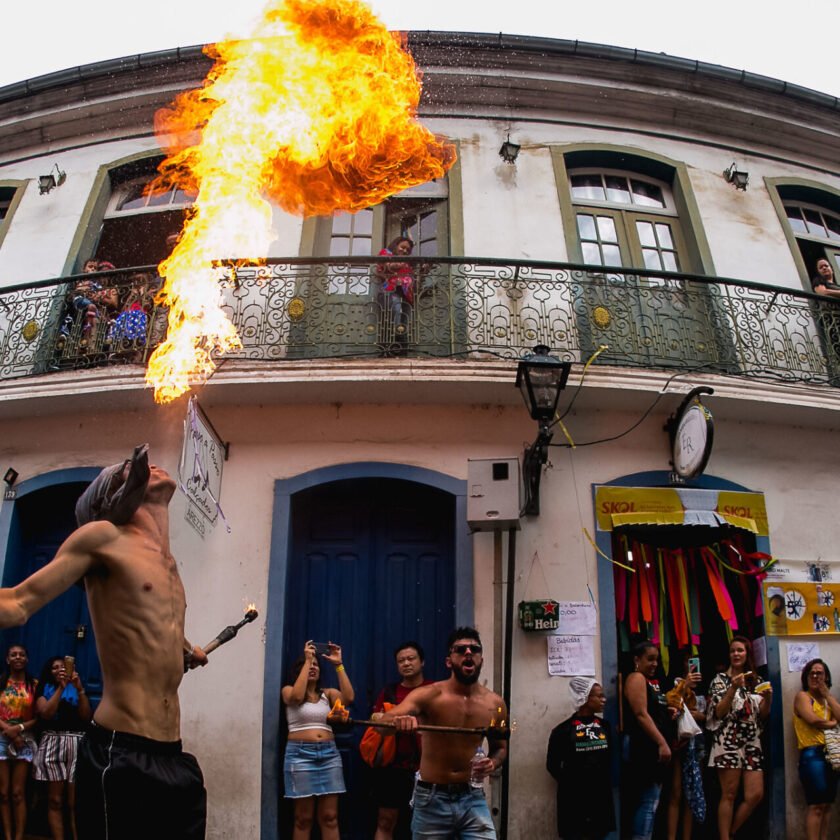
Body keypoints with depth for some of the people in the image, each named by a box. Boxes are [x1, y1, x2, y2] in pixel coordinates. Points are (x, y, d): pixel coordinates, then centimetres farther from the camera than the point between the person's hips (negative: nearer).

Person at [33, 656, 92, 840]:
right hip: (52, 745, 0)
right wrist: (61, 687, -10)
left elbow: (86, 717, 1)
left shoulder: (76, 690, 13)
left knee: (75, 802, -2)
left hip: (76, 745, 0)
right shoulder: (44, 690, 11)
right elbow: (46, 713, -7)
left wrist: (80, 690, -8)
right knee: (55, 800, 0)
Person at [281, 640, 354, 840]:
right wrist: (306, 660, -13)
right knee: (303, 818, 1)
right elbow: (297, 696, -18)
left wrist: (338, 664, -6)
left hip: (329, 754, 3)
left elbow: (349, 698, -6)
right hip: (300, 754, -3)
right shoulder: (288, 690, 5)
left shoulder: (328, 694, 12)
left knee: (329, 817, 2)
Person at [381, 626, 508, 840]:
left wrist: (493, 763, -7)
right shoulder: (429, 695, -12)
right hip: (432, 799, -2)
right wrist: (398, 720, -49)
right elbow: (383, 722, -26)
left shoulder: (495, 704, -2)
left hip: (473, 799, 2)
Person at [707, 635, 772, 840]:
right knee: (729, 795, -4)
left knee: (756, 795, -1)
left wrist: (768, 698, -6)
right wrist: (733, 688, -19)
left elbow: (763, 715, 14)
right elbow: (718, 712, -9)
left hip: (752, 743, 5)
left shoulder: (754, 680, 14)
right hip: (728, 742, -5)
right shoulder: (721, 679, 0)